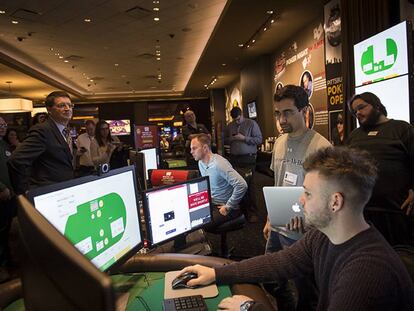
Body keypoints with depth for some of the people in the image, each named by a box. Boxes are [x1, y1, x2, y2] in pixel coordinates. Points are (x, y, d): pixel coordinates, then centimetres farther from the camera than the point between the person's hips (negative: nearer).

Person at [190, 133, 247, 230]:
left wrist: (228, 207, -22)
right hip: (211, 203, 8)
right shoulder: (201, 162, 4)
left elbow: (242, 185, -31)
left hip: (222, 207, -8)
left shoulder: (219, 164, -25)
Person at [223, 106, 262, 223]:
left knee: (249, 185, -5)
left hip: (248, 158, -4)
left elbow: (259, 139, -6)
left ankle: (253, 212, 5)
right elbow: (225, 140, 20)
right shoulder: (229, 126, 14)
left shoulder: (252, 124, 0)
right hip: (234, 159, 4)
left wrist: (244, 138, -14)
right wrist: (231, 139, -2)